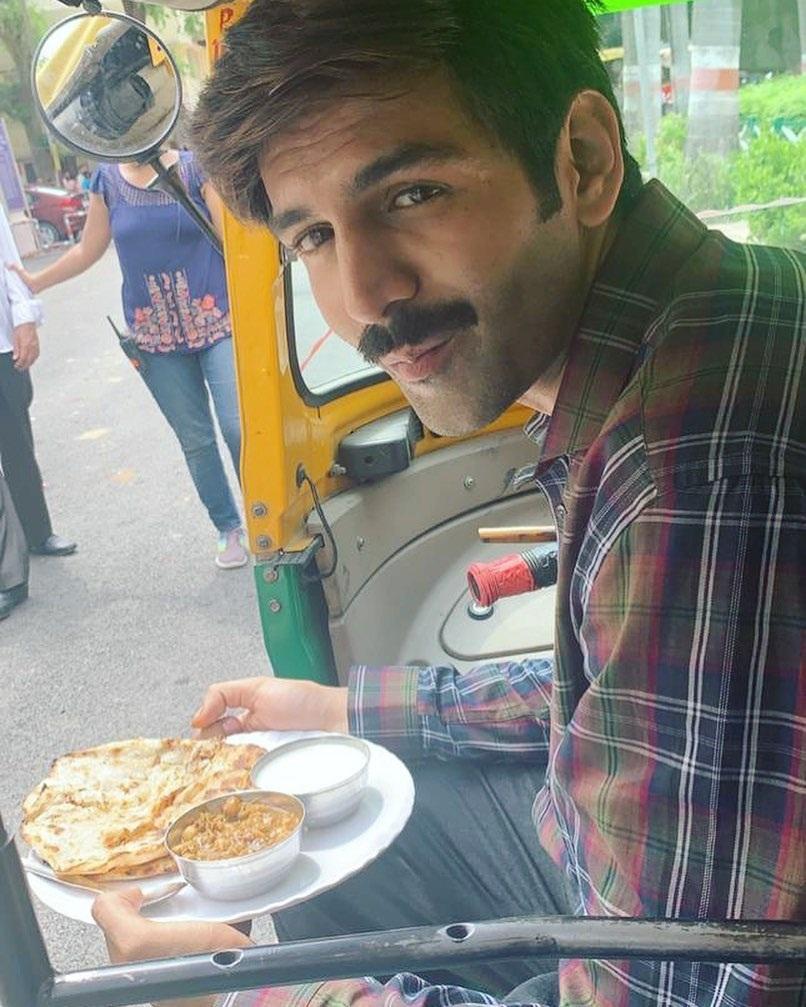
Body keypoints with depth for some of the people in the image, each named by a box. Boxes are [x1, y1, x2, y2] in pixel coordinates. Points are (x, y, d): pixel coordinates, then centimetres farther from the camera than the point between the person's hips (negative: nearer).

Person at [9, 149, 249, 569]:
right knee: (195, 440, 8)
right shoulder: (107, 181, 6)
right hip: (156, 339, 3)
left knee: (240, 428, -11)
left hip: (216, 324, -3)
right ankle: (228, 530, 22)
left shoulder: (194, 169, -4)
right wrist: (33, 282, 24)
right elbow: (88, 250, 17)